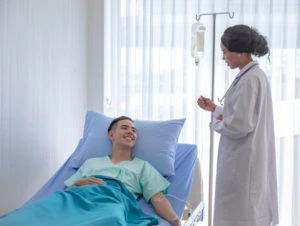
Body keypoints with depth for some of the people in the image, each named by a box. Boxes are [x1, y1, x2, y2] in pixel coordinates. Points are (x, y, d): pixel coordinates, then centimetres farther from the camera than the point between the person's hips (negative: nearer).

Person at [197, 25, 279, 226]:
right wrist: (215, 108, 14)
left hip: (243, 162, -10)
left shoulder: (250, 79, -20)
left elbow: (240, 125, -23)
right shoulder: (254, 75, 10)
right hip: (246, 160, 10)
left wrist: (216, 123, -6)